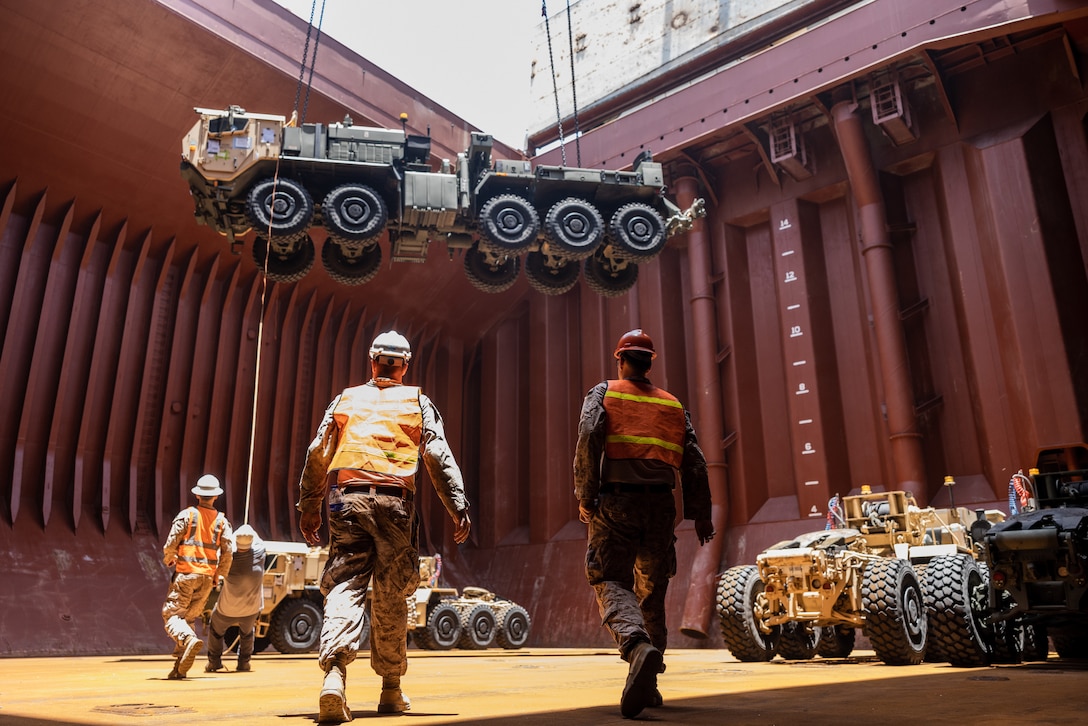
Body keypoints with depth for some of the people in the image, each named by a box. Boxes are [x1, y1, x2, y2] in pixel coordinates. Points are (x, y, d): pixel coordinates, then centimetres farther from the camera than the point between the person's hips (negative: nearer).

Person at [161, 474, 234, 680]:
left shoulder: (187, 515, -3)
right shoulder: (222, 521, 6)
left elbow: (171, 543, -7)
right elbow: (227, 552, 2)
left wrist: (168, 559, 15)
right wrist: (219, 576, 15)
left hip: (186, 573, -4)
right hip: (207, 577, 4)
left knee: (172, 613, 1)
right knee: (189, 617, 13)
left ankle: (189, 639, -28)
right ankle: (180, 668, 10)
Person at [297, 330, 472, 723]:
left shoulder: (346, 399, 17)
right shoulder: (417, 402, 12)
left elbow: (317, 456, 13)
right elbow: (440, 459, 4)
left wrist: (308, 507, 19)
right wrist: (458, 508, 3)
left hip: (347, 499, 1)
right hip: (394, 500, -1)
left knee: (345, 586, -2)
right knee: (391, 596, 8)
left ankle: (334, 671, -24)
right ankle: (391, 690, 16)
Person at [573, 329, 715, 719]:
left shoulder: (602, 393, 7)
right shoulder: (672, 404, 17)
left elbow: (588, 439, -11)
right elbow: (694, 461, 10)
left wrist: (585, 497, -8)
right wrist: (701, 514, 11)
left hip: (615, 502, -3)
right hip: (660, 505, 4)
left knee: (612, 584, -4)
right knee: (652, 593, 13)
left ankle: (639, 646, -33)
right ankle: (647, 684, 14)